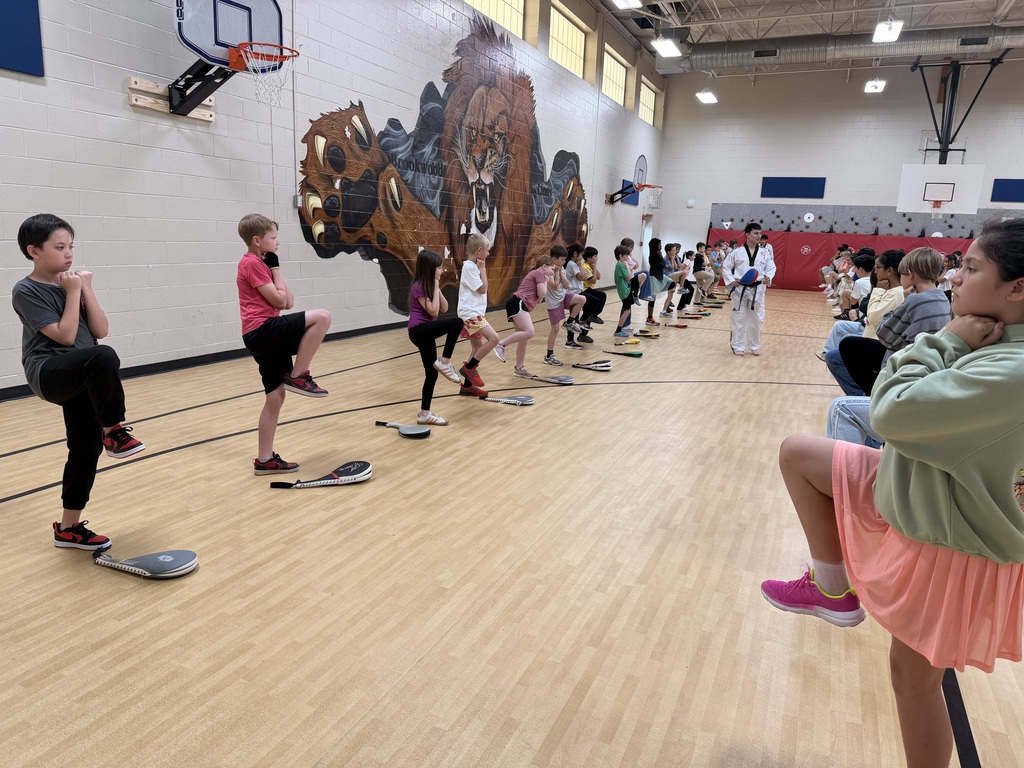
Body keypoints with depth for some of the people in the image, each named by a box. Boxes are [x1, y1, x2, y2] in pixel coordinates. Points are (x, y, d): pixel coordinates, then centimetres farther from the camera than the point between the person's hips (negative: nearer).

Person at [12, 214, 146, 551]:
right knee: (104, 357, -38)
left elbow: (101, 330, 2)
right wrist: (72, 292, -10)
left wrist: (86, 289, -3)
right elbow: (65, 335, -16)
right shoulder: (26, 291, -6)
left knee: (86, 447, 7)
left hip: (82, 377, 7)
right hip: (48, 373, -7)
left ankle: (68, 527, 21)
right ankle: (113, 432, -17)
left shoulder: (74, 283, 12)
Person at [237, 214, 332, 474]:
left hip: (267, 336, 10)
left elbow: (288, 302, 15)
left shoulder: (260, 263, 21)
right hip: (261, 331, -10)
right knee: (322, 317, -22)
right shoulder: (252, 263, -8)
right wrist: (275, 268, -1)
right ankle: (298, 376, -12)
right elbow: (279, 301, -11)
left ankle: (265, 460, 16)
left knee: (276, 397, 10)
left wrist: (275, 270, 11)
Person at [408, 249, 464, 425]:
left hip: (426, 332, 9)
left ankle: (424, 414, 17)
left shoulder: (429, 285, 13)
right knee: (457, 322, -26)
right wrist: (436, 288, -12)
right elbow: (433, 312, -18)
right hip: (419, 330, -9)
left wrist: (437, 288, 2)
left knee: (432, 373, 10)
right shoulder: (419, 287, -13)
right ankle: (444, 362, -16)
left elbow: (444, 308, 10)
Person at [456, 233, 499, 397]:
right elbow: (482, 289, -14)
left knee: (478, 347, 13)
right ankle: (469, 367, -8)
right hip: (470, 314, -11)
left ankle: (467, 385, 20)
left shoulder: (473, 266, 15)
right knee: (493, 338, -21)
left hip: (474, 313, 11)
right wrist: (482, 269, -9)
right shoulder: (470, 267, -15)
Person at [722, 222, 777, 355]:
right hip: (740, 289, -2)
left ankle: (754, 346, 23)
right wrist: (731, 281, -11)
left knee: (757, 319, 8)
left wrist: (768, 278, -14)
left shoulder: (765, 253, 3)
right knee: (738, 319, 3)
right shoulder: (737, 252, -3)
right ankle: (738, 346, 15)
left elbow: (771, 268, 6)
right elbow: (726, 267, 3)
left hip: (757, 290, 2)